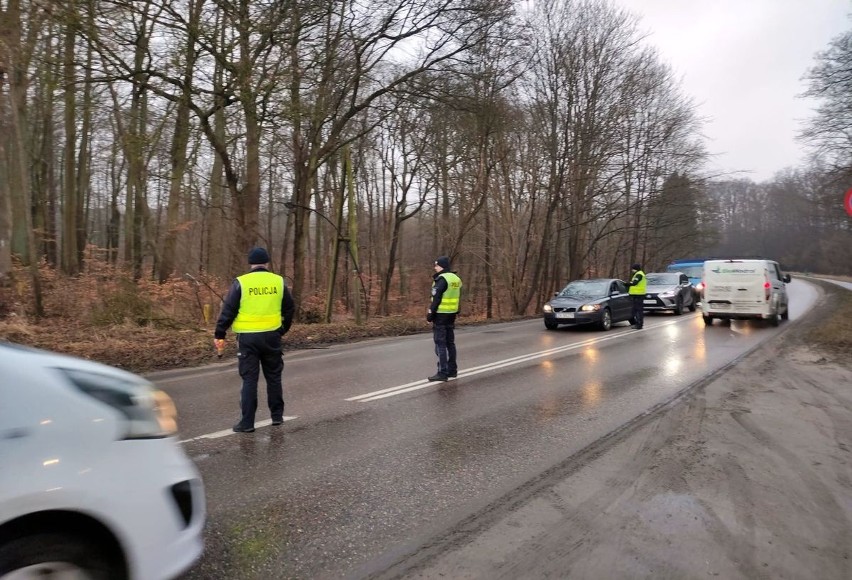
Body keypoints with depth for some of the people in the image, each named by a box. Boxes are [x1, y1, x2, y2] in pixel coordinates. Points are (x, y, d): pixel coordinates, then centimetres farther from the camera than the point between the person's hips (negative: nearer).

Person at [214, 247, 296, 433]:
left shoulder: (241, 283, -5)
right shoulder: (278, 282, 3)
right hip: (271, 336, 2)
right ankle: (277, 416, 24)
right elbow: (290, 309, 10)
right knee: (273, 377, 15)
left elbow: (228, 311, -6)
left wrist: (219, 334, 2)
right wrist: (282, 330, 23)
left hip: (248, 337, -2)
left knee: (249, 379, 4)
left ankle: (247, 422, 5)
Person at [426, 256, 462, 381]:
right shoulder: (456, 278, 11)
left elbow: (436, 298, -18)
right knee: (450, 343, 15)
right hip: (452, 314, 9)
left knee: (440, 344, -5)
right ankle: (452, 370, 21)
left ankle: (442, 372, -4)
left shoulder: (441, 279, -15)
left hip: (440, 314, -9)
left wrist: (430, 313, -13)